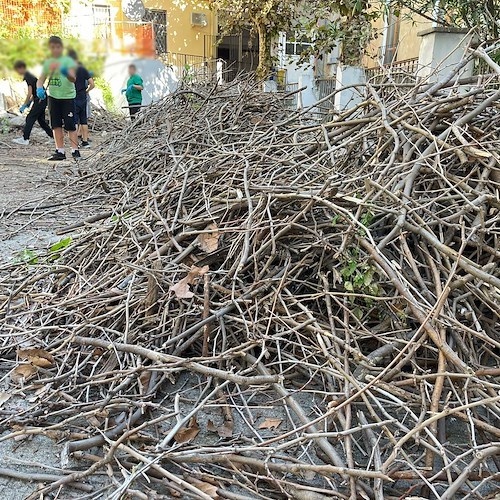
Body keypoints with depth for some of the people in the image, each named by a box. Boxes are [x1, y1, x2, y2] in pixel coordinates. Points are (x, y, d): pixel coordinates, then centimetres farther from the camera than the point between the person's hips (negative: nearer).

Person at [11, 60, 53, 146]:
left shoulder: (28, 77, -14)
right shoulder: (29, 76, 16)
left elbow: (29, 94, -19)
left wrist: (24, 105, -14)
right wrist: (30, 102, 17)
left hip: (40, 100, -10)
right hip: (42, 100, 10)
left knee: (30, 118, -7)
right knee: (41, 120, 13)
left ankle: (25, 139, -6)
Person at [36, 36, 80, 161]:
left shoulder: (67, 60, -5)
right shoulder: (48, 62, 10)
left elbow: (73, 79, -18)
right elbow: (41, 79, 9)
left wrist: (67, 73, -39)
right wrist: (39, 89, -11)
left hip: (67, 96, -5)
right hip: (53, 97, 5)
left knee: (70, 125, -6)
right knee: (56, 125, 5)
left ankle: (75, 150, -2)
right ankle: (60, 151, 10)